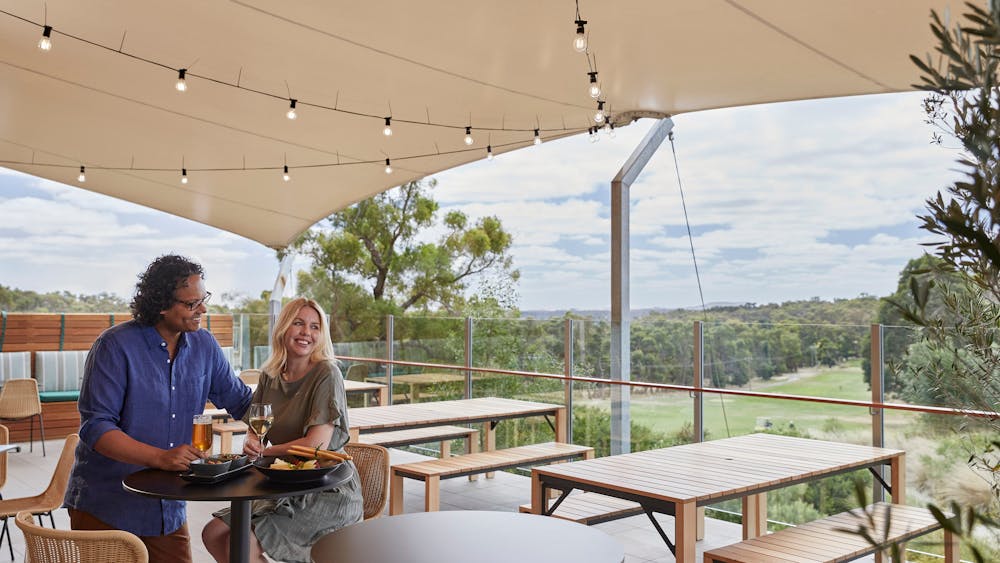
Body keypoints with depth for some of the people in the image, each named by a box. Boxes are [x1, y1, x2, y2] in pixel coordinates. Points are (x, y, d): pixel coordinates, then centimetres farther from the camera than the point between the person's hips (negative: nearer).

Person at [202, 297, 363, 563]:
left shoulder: (326, 374, -15)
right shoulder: (270, 376, 6)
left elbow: (317, 444, -21)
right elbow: (254, 426, 14)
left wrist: (265, 451, -9)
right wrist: (251, 441, -11)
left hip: (328, 494, -7)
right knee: (212, 533, 3)